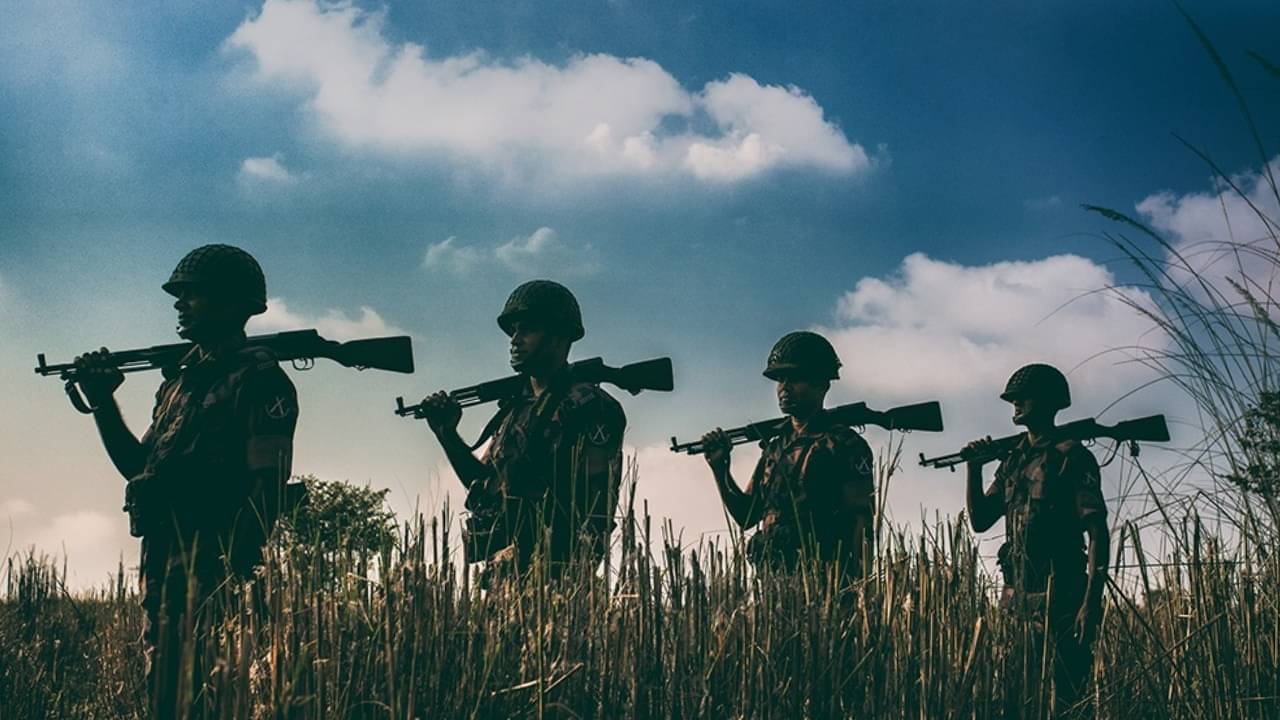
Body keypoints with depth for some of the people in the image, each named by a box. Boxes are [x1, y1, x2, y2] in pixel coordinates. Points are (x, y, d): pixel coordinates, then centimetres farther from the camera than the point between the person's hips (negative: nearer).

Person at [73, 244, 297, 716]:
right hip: (163, 566, 9)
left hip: (214, 565, -9)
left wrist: (237, 571, -22)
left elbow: (267, 485, -14)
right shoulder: (180, 380, 21)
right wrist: (103, 402, 14)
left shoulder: (259, 379, -5)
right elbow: (137, 466, 25)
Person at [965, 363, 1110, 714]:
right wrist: (974, 468, 6)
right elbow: (980, 521, 19)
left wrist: (1092, 602, -18)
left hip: (1060, 596, -7)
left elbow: (1098, 534, -10)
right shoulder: (1013, 461, 18)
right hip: (1017, 596, 8)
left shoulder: (1073, 457, -4)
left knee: (1064, 697, -10)